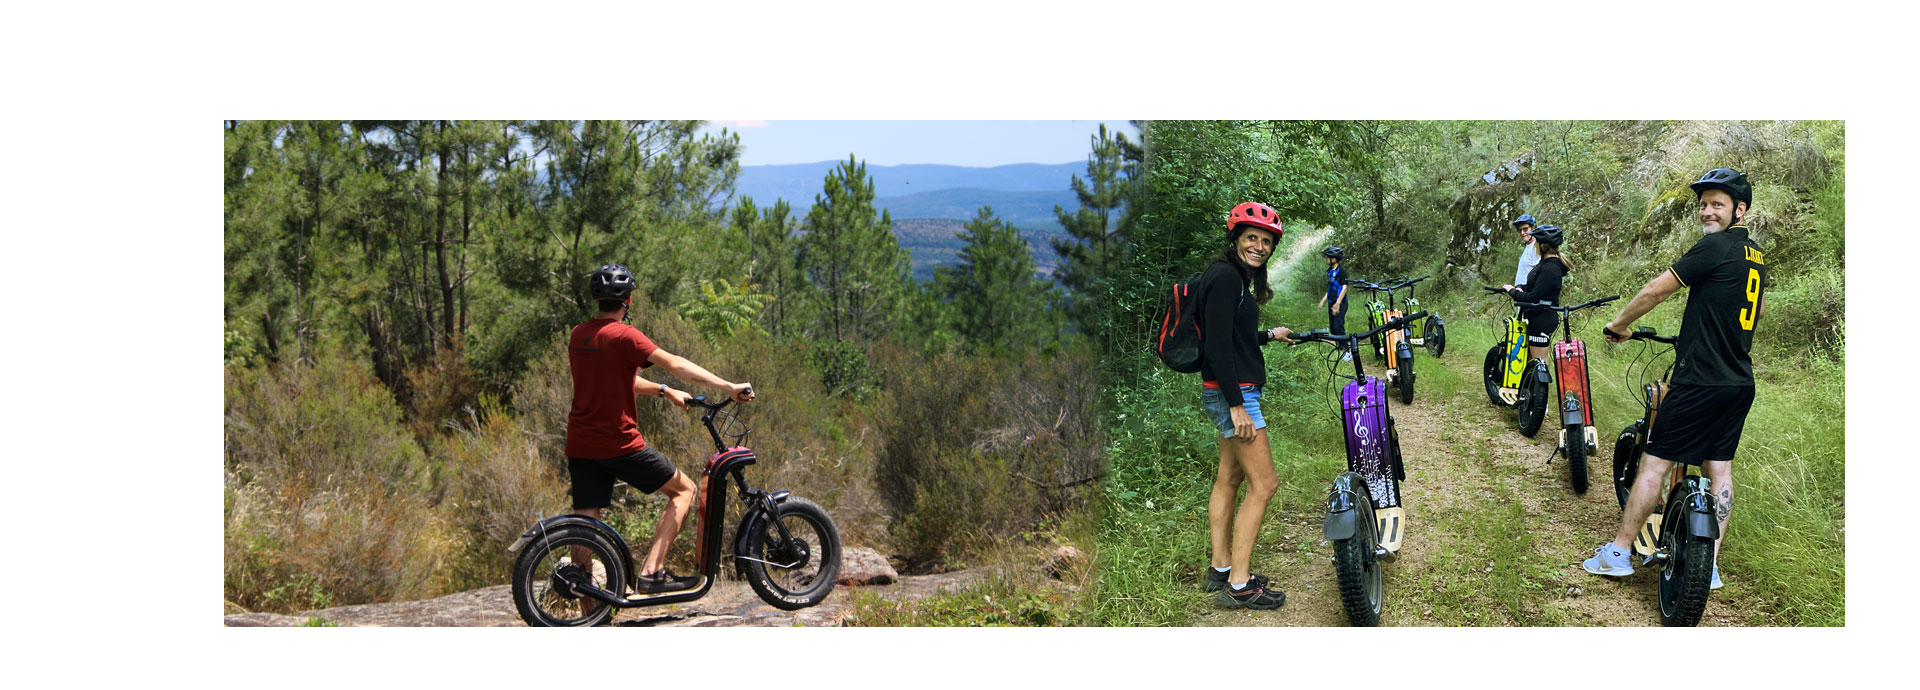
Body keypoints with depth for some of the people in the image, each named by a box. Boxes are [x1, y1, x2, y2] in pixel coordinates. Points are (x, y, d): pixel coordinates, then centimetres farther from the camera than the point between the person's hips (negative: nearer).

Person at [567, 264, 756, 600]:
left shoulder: (577, 336, 11)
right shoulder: (623, 335, -13)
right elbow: (675, 364, -20)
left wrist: (665, 391, 26)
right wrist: (729, 387, -21)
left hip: (579, 445, 7)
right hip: (619, 444, -7)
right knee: (684, 489, 9)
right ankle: (651, 571, -2)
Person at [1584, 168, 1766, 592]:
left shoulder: (1716, 247, -15)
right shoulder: (1757, 257, 13)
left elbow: (1656, 290, -12)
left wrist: (1618, 324, 3)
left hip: (1700, 381, -8)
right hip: (1740, 384, 8)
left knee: (1655, 461, -1)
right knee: (1718, 467, 9)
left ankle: (1617, 552, 3)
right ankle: (1710, 564, 9)